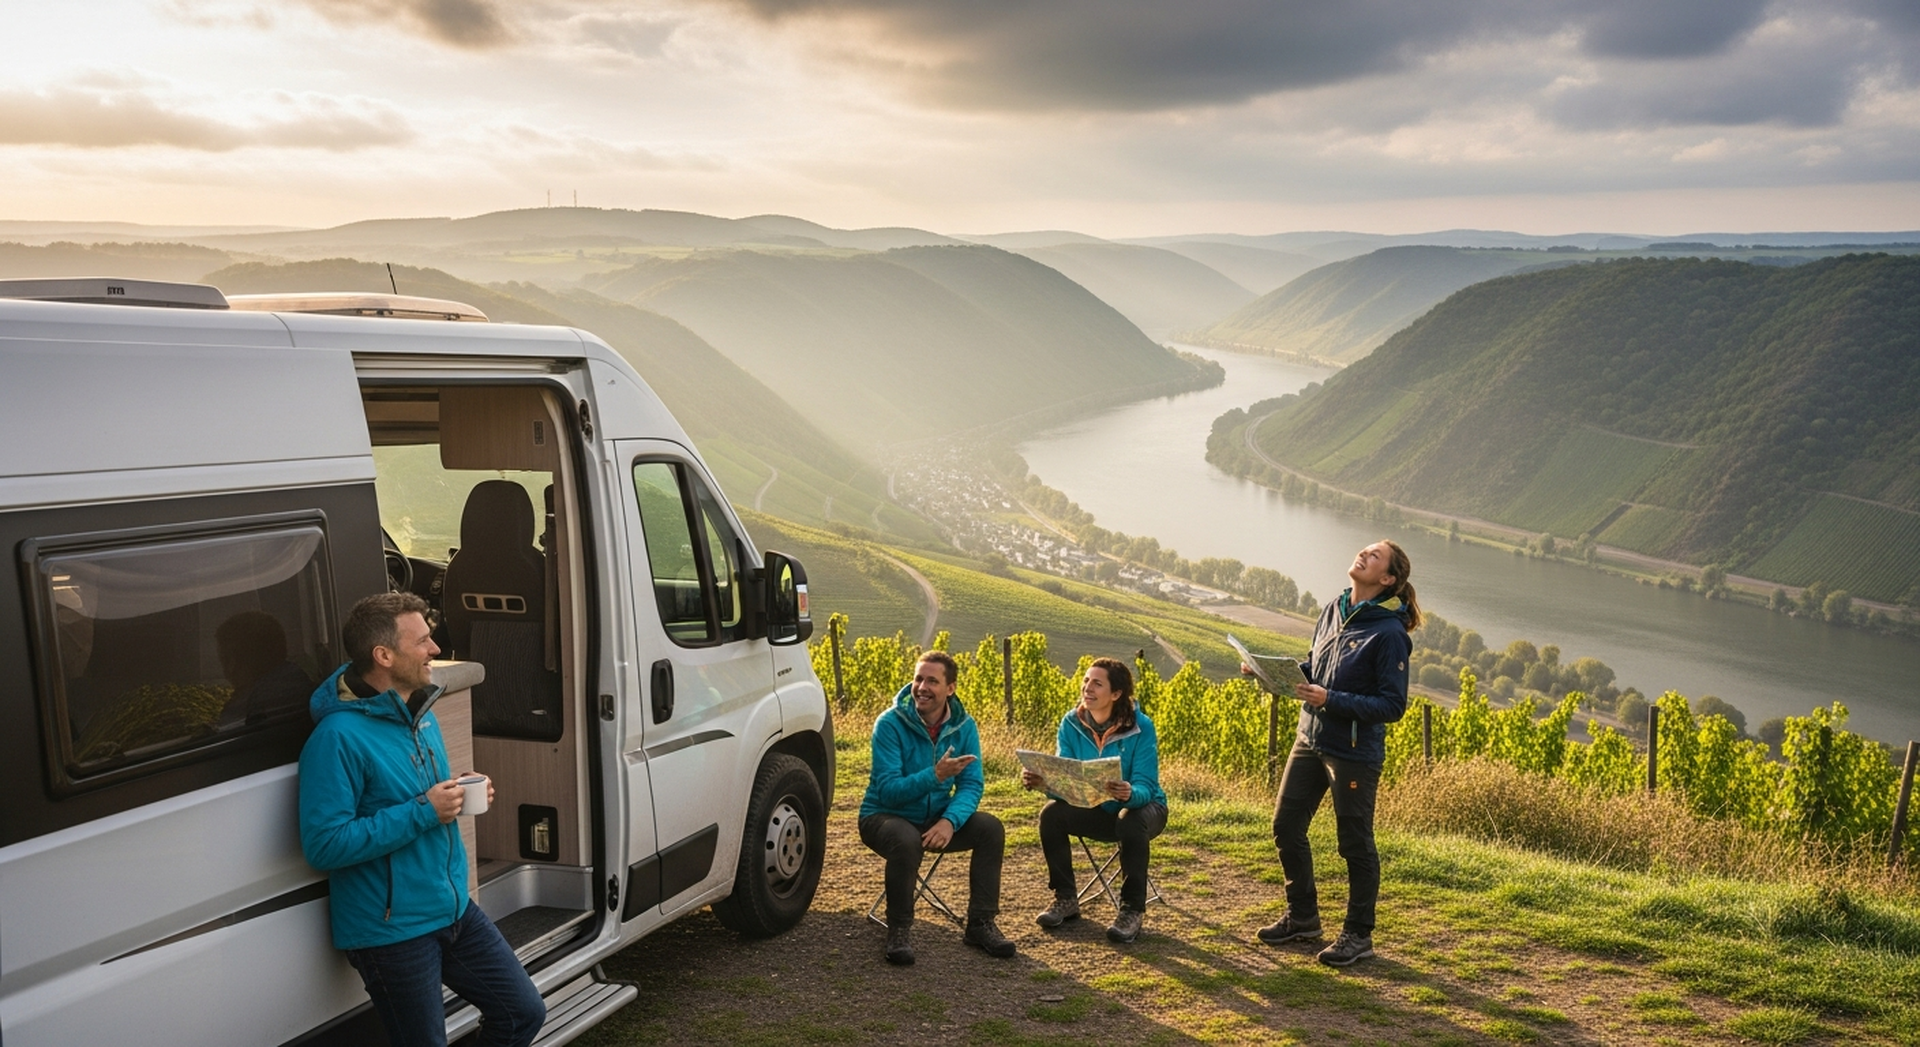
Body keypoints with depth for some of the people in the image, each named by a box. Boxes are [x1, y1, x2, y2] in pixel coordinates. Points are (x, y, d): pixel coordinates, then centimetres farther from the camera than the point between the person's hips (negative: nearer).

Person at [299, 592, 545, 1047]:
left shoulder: (420, 711, 7)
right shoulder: (339, 736, -21)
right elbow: (323, 845, -25)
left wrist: (462, 796, -1)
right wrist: (423, 812, -25)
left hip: (454, 907, 8)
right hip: (391, 929, -8)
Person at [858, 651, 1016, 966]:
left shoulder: (963, 727, -6)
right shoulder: (890, 724, -18)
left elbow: (972, 785, -10)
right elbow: (887, 791, -23)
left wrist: (950, 820, -31)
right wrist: (935, 776, -37)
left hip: (935, 818, 4)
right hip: (885, 816, -4)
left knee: (991, 828, -19)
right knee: (906, 840, -37)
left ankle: (980, 923, -6)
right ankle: (899, 929, -16)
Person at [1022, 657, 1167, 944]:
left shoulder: (1140, 727, -21)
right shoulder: (1071, 723, -11)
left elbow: (1145, 787, -26)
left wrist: (1129, 794, -50)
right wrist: (1042, 781, -38)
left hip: (1141, 807, -3)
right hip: (1095, 810, 4)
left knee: (1131, 823, -36)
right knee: (1052, 813, -22)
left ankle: (1133, 909, -18)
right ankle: (1066, 899, -4)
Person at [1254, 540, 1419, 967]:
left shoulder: (1389, 633, -18)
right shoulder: (1334, 610, 3)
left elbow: (1393, 705, -17)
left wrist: (1332, 700, -24)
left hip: (1354, 752, -7)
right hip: (1310, 739, 8)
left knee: (1355, 843, 7)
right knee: (1286, 826, 14)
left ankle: (1358, 935, 23)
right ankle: (1302, 917, 32)